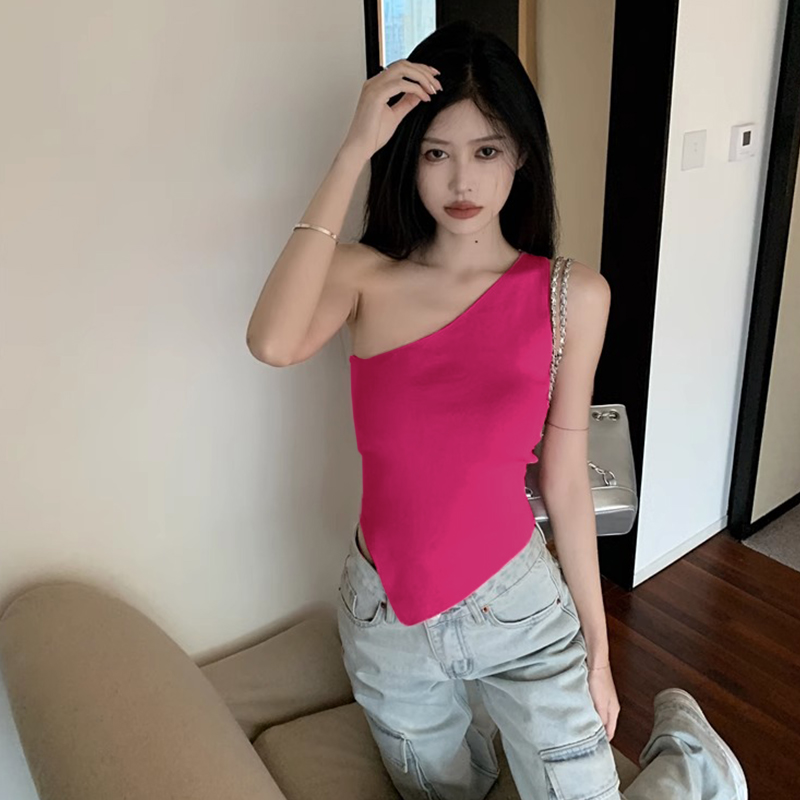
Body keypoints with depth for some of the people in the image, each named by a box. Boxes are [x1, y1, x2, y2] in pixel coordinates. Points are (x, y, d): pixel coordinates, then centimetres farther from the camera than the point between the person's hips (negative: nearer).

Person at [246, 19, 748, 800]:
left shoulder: (573, 295, -10)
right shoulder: (365, 274, -9)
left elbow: (566, 483, -4)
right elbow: (273, 343, -32)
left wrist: (597, 650, 2)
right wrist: (352, 151, -28)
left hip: (516, 607, -1)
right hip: (384, 613, 2)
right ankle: (478, 725, 55)